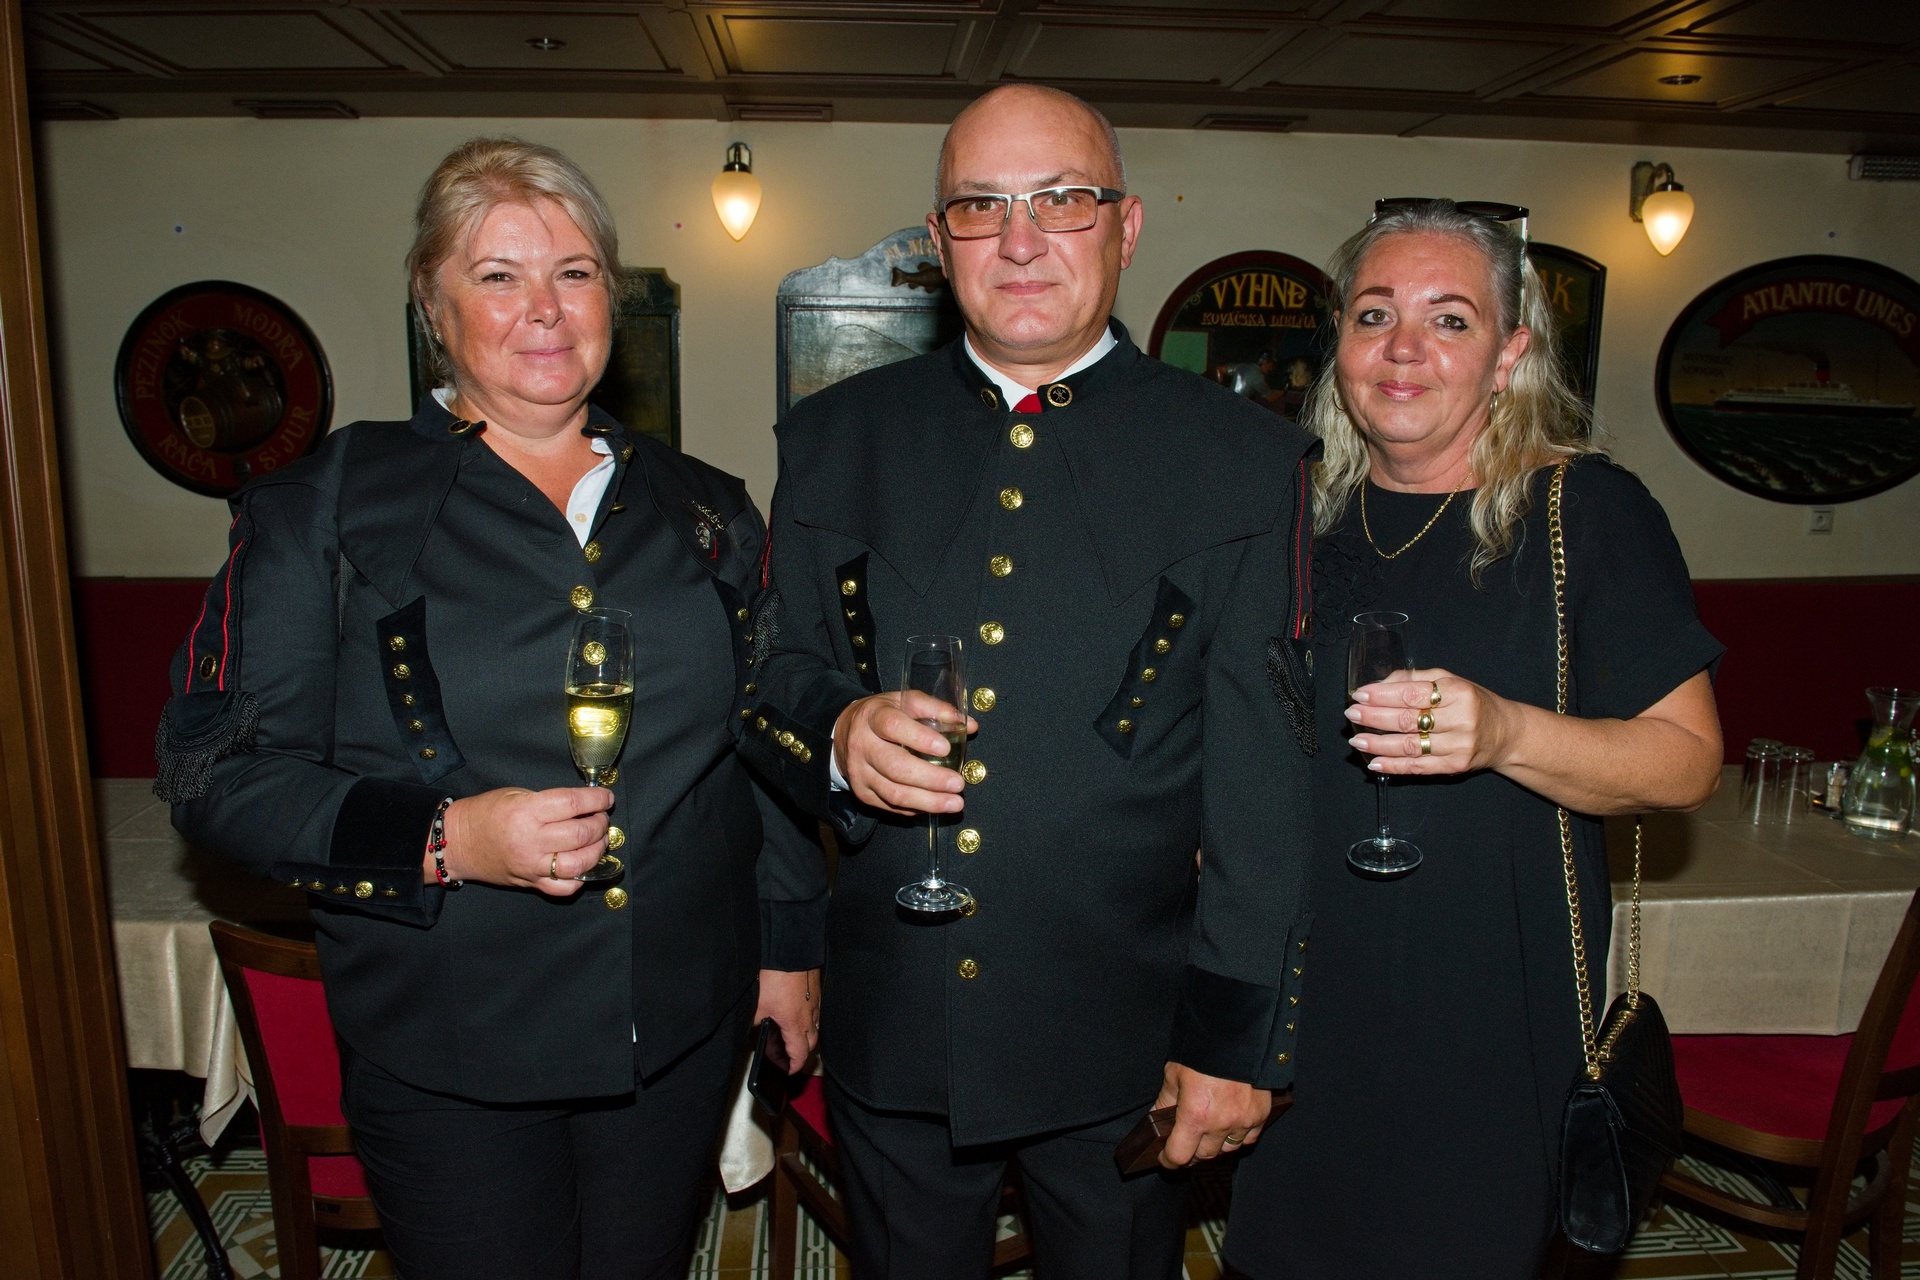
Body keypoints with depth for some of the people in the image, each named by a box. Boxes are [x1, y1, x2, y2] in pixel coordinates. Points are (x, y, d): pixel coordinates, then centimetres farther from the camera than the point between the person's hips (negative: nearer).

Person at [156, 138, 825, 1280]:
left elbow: (768, 748, 11)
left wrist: (792, 943, 11)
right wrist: (443, 840, -21)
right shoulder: (329, 507, -5)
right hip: (447, 1055, -2)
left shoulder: (704, 513, 5)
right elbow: (219, 768, -7)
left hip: (684, 1030, 3)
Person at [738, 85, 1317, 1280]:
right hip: (892, 1034, 2)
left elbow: (1266, 780, -7)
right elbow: (774, 681, 6)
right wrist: (836, 733, -17)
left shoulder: (1246, 458, -5)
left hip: (1122, 1045, -1)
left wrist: (1237, 1042, -7)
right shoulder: (836, 437, 3)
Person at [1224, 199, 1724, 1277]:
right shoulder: (1298, 509, 3)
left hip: (1490, 1014, -3)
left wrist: (1504, 734, -26)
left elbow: (1689, 760, -10)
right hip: (1301, 995, 4)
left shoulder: (1590, 509, -8)